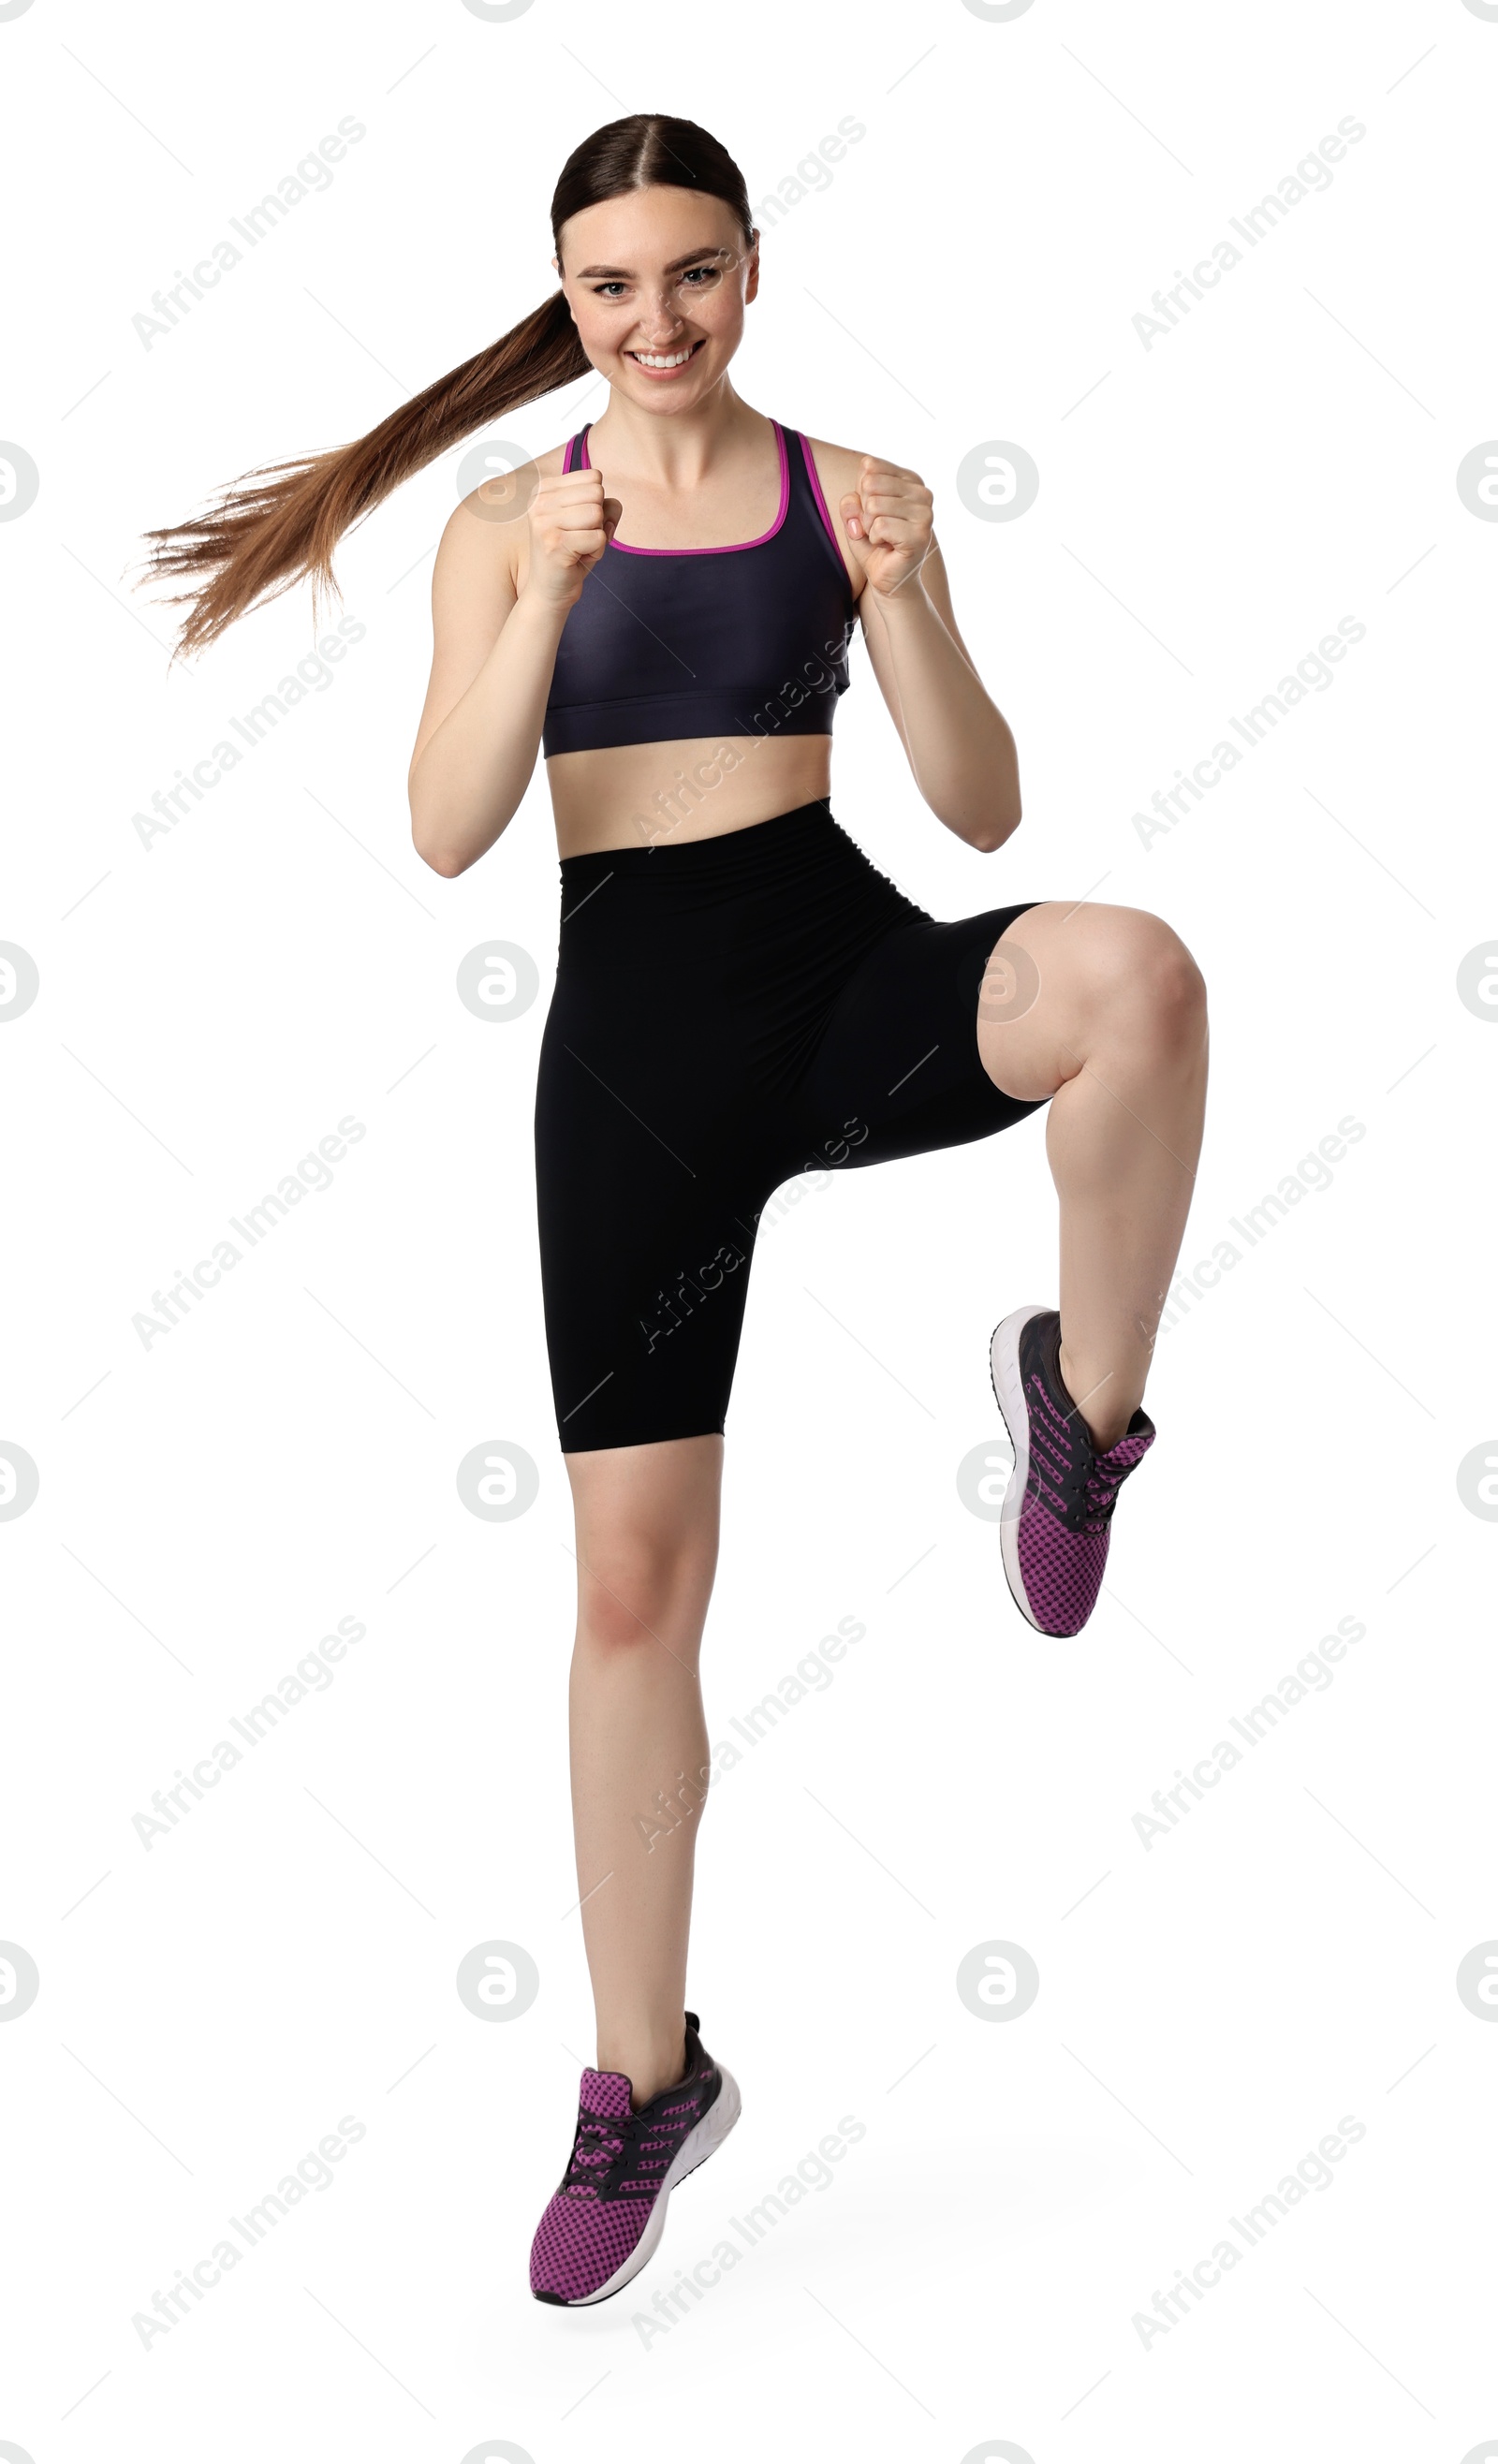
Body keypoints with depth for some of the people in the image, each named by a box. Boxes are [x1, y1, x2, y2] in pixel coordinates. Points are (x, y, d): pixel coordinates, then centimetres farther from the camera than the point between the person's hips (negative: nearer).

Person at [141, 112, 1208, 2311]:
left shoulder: (853, 494, 6)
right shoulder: (503, 527, 7)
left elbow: (984, 809, 1)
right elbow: (448, 832, -5)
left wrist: (905, 599, -15)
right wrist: (550, 600, -18)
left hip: (849, 970, 0)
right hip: (634, 1024, 1)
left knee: (1133, 974, -37)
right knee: (634, 1577, 3)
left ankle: (1084, 1404, -10)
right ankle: (647, 2076, 19)